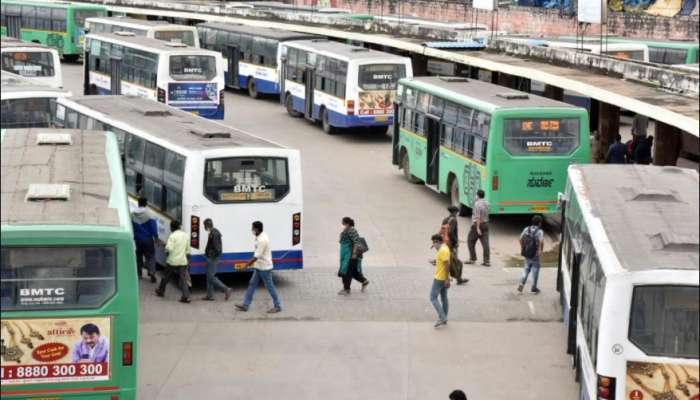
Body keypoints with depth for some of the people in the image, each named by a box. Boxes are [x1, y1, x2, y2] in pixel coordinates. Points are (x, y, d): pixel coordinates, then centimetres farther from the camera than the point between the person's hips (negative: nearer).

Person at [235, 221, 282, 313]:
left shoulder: (262, 240, -25)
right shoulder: (262, 237, 7)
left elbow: (256, 256, -25)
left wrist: (247, 265, -18)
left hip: (264, 268, -10)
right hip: (259, 267, 10)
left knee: (270, 286, 0)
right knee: (252, 284, 10)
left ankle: (277, 306, 11)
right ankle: (245, 305, 13)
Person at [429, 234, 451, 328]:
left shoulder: (442, 250, -21)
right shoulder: (444, 248, 11)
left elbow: (447, 265, -25)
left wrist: (447, 280, -24)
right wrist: (435, 261, 8)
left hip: (440, 279, -10)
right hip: (444, 279, 10)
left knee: (433, 298, -6)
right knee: (444, 298, 15)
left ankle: (442, 318, -11)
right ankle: (444, 319, 21)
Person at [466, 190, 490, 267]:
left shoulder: (477, 204, -17)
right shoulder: (486, 203, 8)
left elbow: (478, 217, -23)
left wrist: (478, 228, -25)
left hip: (477, 224, -7)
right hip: (485, 224, 7)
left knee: (470, 241, 10)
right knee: (485, 243, 2)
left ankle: (473, 259, 11)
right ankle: (487, 261, -3)